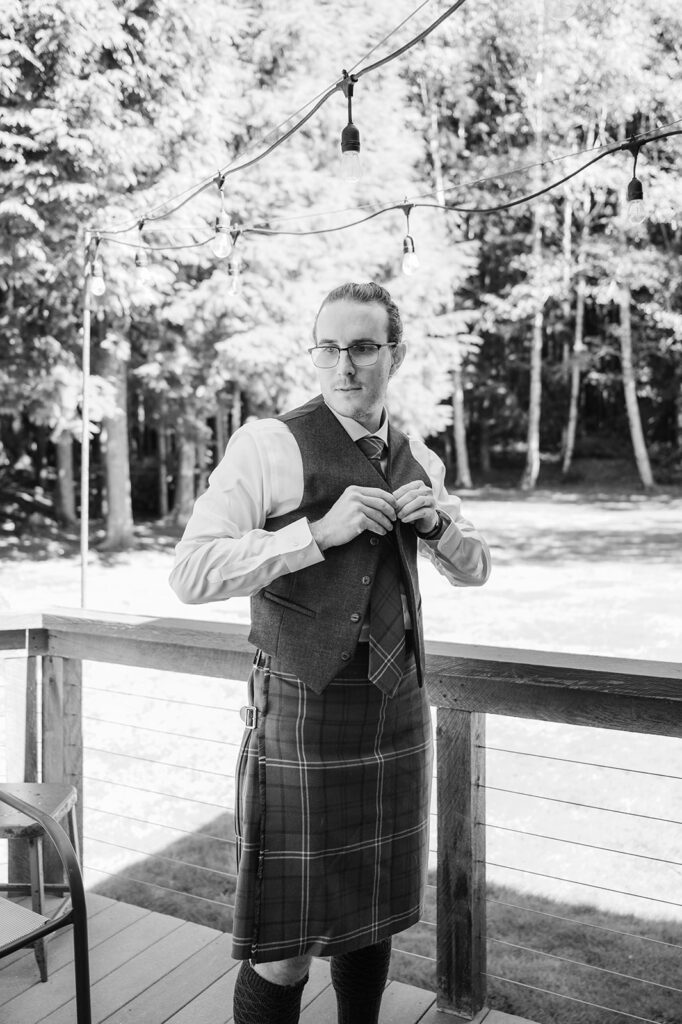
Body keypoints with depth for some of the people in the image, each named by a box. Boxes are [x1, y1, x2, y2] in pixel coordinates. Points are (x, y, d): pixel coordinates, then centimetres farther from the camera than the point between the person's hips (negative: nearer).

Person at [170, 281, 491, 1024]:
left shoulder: (418, 459, 8)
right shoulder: (269, 444, -11)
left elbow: (474, 570, 18)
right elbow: (192, 574, -18)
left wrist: (439, 523, -3)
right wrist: (320, 530, -24)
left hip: (398, 710, 6)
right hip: (303, 711, -5)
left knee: (374, 916, 20)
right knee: (283, 949, 3)